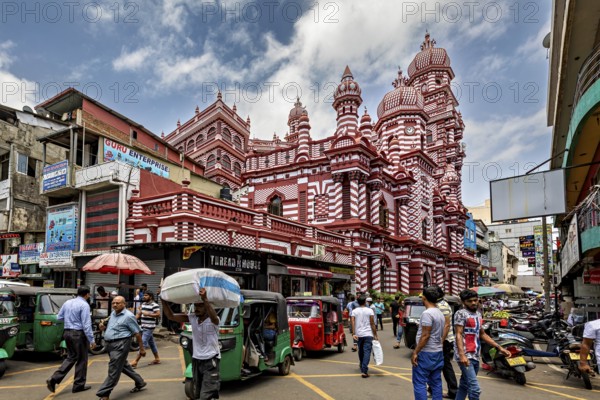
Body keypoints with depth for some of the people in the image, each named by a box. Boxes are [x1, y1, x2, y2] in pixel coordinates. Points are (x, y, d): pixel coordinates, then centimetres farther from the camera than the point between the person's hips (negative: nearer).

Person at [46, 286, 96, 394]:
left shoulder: (67, 302, 7)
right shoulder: (84, 305, -16)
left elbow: (59, 317, 16)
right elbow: (86, 324, -19)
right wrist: (91, 340, -15)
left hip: (67, 332, 7)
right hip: (78, 334, -7)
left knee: (71, 357, 20)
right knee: (82, 359, 7)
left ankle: (54, 379, 7)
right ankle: (79, 385, 17)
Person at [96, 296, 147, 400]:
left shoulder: (128, 316, -12)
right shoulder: (112, 314, 11)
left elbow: (137, 333, -10)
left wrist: (141, 348, -9)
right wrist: (103, 327, 1)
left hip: (120, 344, -9)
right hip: (110, 344, 9)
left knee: (113, 370, -6)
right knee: (123, 366, 18)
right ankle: (140, 383, 31)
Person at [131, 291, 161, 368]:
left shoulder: (154, 305, -12)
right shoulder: (143, 304, 14)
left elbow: (158, 314, -19)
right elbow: (139, 314, 19)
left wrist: (148, 314, -22)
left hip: (149, 327, -9)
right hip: (143, 327, 9)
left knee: (143, 343, -9)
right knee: (151, 343, 15)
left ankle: (135, 362, -7)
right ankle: (157, 359, 24)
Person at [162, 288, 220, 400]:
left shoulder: (213, 320, -16)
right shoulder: (192, 317, 1)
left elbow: (214, 317, -41)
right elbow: (171, 316, -1)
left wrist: (205, 299, -56)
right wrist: (163, 300, -15)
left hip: (211, 361, -7)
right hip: (196, 360, 7)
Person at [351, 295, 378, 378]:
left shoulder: (354, 311, 4)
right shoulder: (370, 311, -2)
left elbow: (353, 323, -8)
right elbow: (372, 324, -4)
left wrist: (353, 333, -12)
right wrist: (375, 335, 1)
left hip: (358, 335, 3)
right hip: (368, 334, -3)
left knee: (360, 351, 20)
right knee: (367, 352, -6)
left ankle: (362, 367, 35)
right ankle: (364, 371, -16)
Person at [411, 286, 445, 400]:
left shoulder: (427, 313, -17)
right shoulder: (440, 314, 11)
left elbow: (425, 335, -20)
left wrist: (415, 352, -16)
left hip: (426, 353, -9)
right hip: (438, 352, 9)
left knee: (419, 383, -4)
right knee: (436, 383, 12)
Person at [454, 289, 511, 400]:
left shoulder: (478, 314, 16)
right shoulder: (461, 314, -9)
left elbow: (482, 334, 23)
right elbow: (458, 335, -16)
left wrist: (499, 347, 17)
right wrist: (462, 355, -27)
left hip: (475, 356, 8)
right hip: (465, 356, -8)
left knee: (464, 386, 14)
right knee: (475, 389, -13)